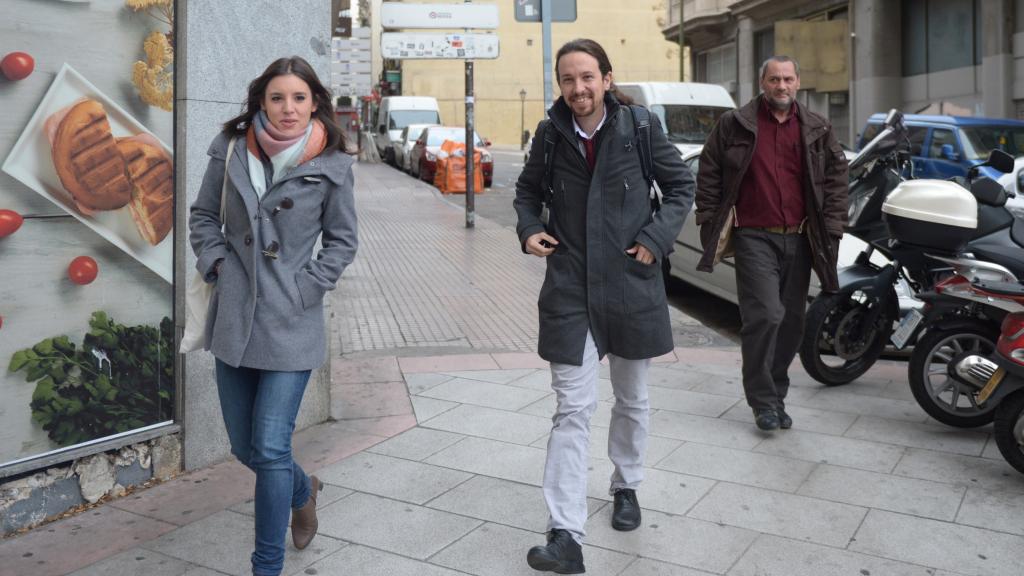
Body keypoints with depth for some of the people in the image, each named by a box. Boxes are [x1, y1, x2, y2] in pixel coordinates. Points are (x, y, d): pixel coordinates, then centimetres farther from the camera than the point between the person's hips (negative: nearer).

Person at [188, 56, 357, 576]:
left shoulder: (331, 166, -7)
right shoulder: (231, 149, -1)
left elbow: (342, 241, 4)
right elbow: (202, 215, 13)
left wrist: (305, 287, -6)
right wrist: (216, 262, -1)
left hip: (291, 324, -3)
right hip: (232, 318, 4)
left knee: (271, 449, -5)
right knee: (244, 447, 14)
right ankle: (303, 489, 46)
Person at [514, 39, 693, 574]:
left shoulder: (640, 127, -6)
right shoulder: (550, 133, -2)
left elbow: (681, 185, 4)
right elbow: (527, 189, 15)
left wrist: (656, 238, -8)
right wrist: (529, 228, -4)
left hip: (632, 283, 1)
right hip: (569, 289, 0)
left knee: (632, 399, 17)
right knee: (572, 409, -4)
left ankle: (626, 487, 42)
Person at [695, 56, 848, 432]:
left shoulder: (817, 130, 11)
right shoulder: (735, 125, 3)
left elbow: (836, 175, 14)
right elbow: (708, 174, 5)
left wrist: (832, 226, 5)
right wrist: (711, 223, 0)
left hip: (799, 239, 4)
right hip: (755, 238, -4)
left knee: (791, 322, 8)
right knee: (765, 315, -15)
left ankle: (777, 395, 23)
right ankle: (763, 400, -1)